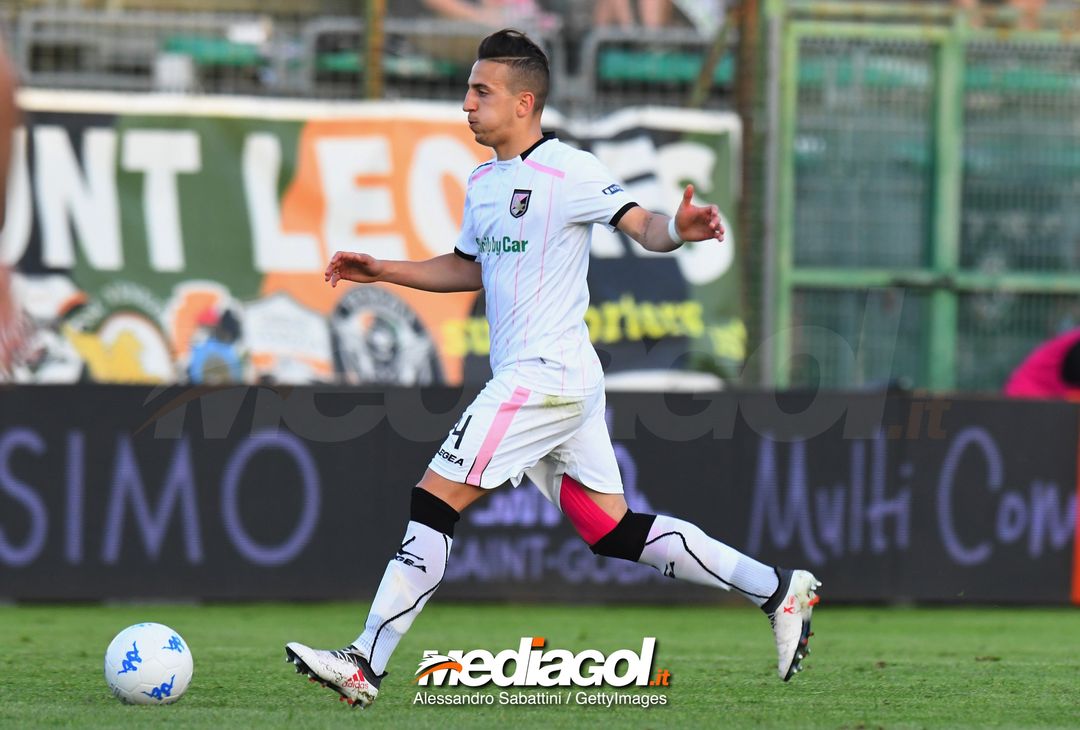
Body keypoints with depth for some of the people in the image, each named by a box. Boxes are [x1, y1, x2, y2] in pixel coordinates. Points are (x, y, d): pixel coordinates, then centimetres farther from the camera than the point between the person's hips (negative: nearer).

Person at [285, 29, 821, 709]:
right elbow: (470, 268, 29)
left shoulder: (567, 171, -10)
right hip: (568, 381, 9)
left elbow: (644, 226, -14)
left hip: (544, 375, -9)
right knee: (613, 531, 11)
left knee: (434, 502, -11)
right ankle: (778, 589, 16)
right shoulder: (483, 181, 16)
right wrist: (382, 271, 21)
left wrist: (678, 227, -36)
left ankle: (365, 665, -9)